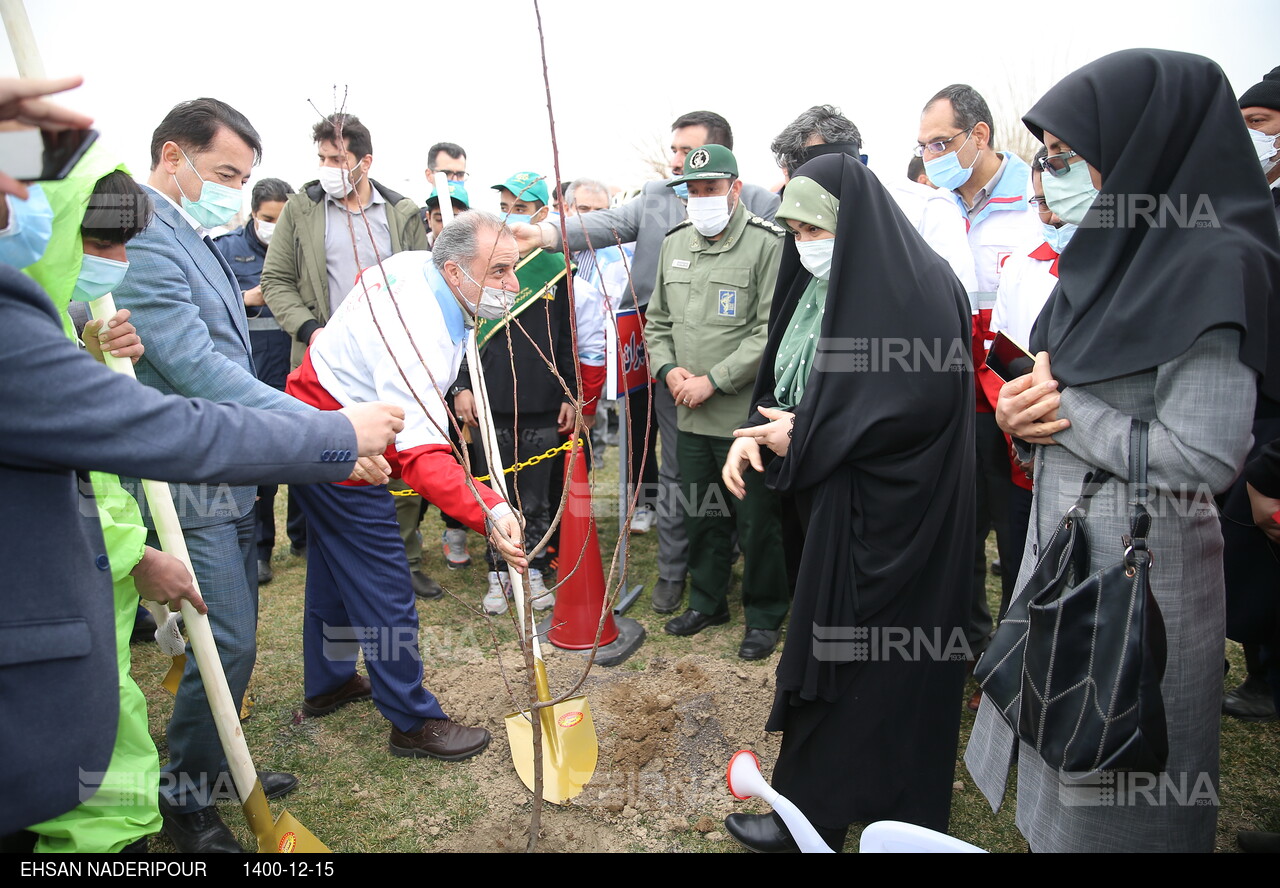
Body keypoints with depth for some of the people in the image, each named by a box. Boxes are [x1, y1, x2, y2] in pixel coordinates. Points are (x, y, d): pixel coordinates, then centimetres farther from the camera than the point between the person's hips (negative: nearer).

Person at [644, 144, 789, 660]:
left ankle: (764, 616, 26)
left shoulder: (766, 244, -10)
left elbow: (771, 332, -16)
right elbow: (657, 321, 17)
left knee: (757, 522, 6)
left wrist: (713, 380, -17)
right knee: (701, 516, 18)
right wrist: (669, 369, -1)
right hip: (690, 415, 6)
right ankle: (707, 602, 37)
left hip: (746, 415, -6)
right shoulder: (674, 244, 11)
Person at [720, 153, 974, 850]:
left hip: (884, 511, -8)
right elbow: (785, 374, 12)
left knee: (842, 646, 1)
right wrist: (753, 433, -8)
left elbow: (927, 399, -24)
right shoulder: (820, 284, 10)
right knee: (830, 635, 16)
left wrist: (804, 436, -19)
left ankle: (813, 812, 19)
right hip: (833, 493, 8)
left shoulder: (914, 287, -16)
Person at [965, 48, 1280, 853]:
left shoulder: (1213, 262, -18)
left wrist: (1059, 408, -14)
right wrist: (1022, 408, -8)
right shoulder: (1112, 255, 7)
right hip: (1063, 544, 8)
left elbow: (1204, 457, -23)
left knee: (1111, 790, 11)